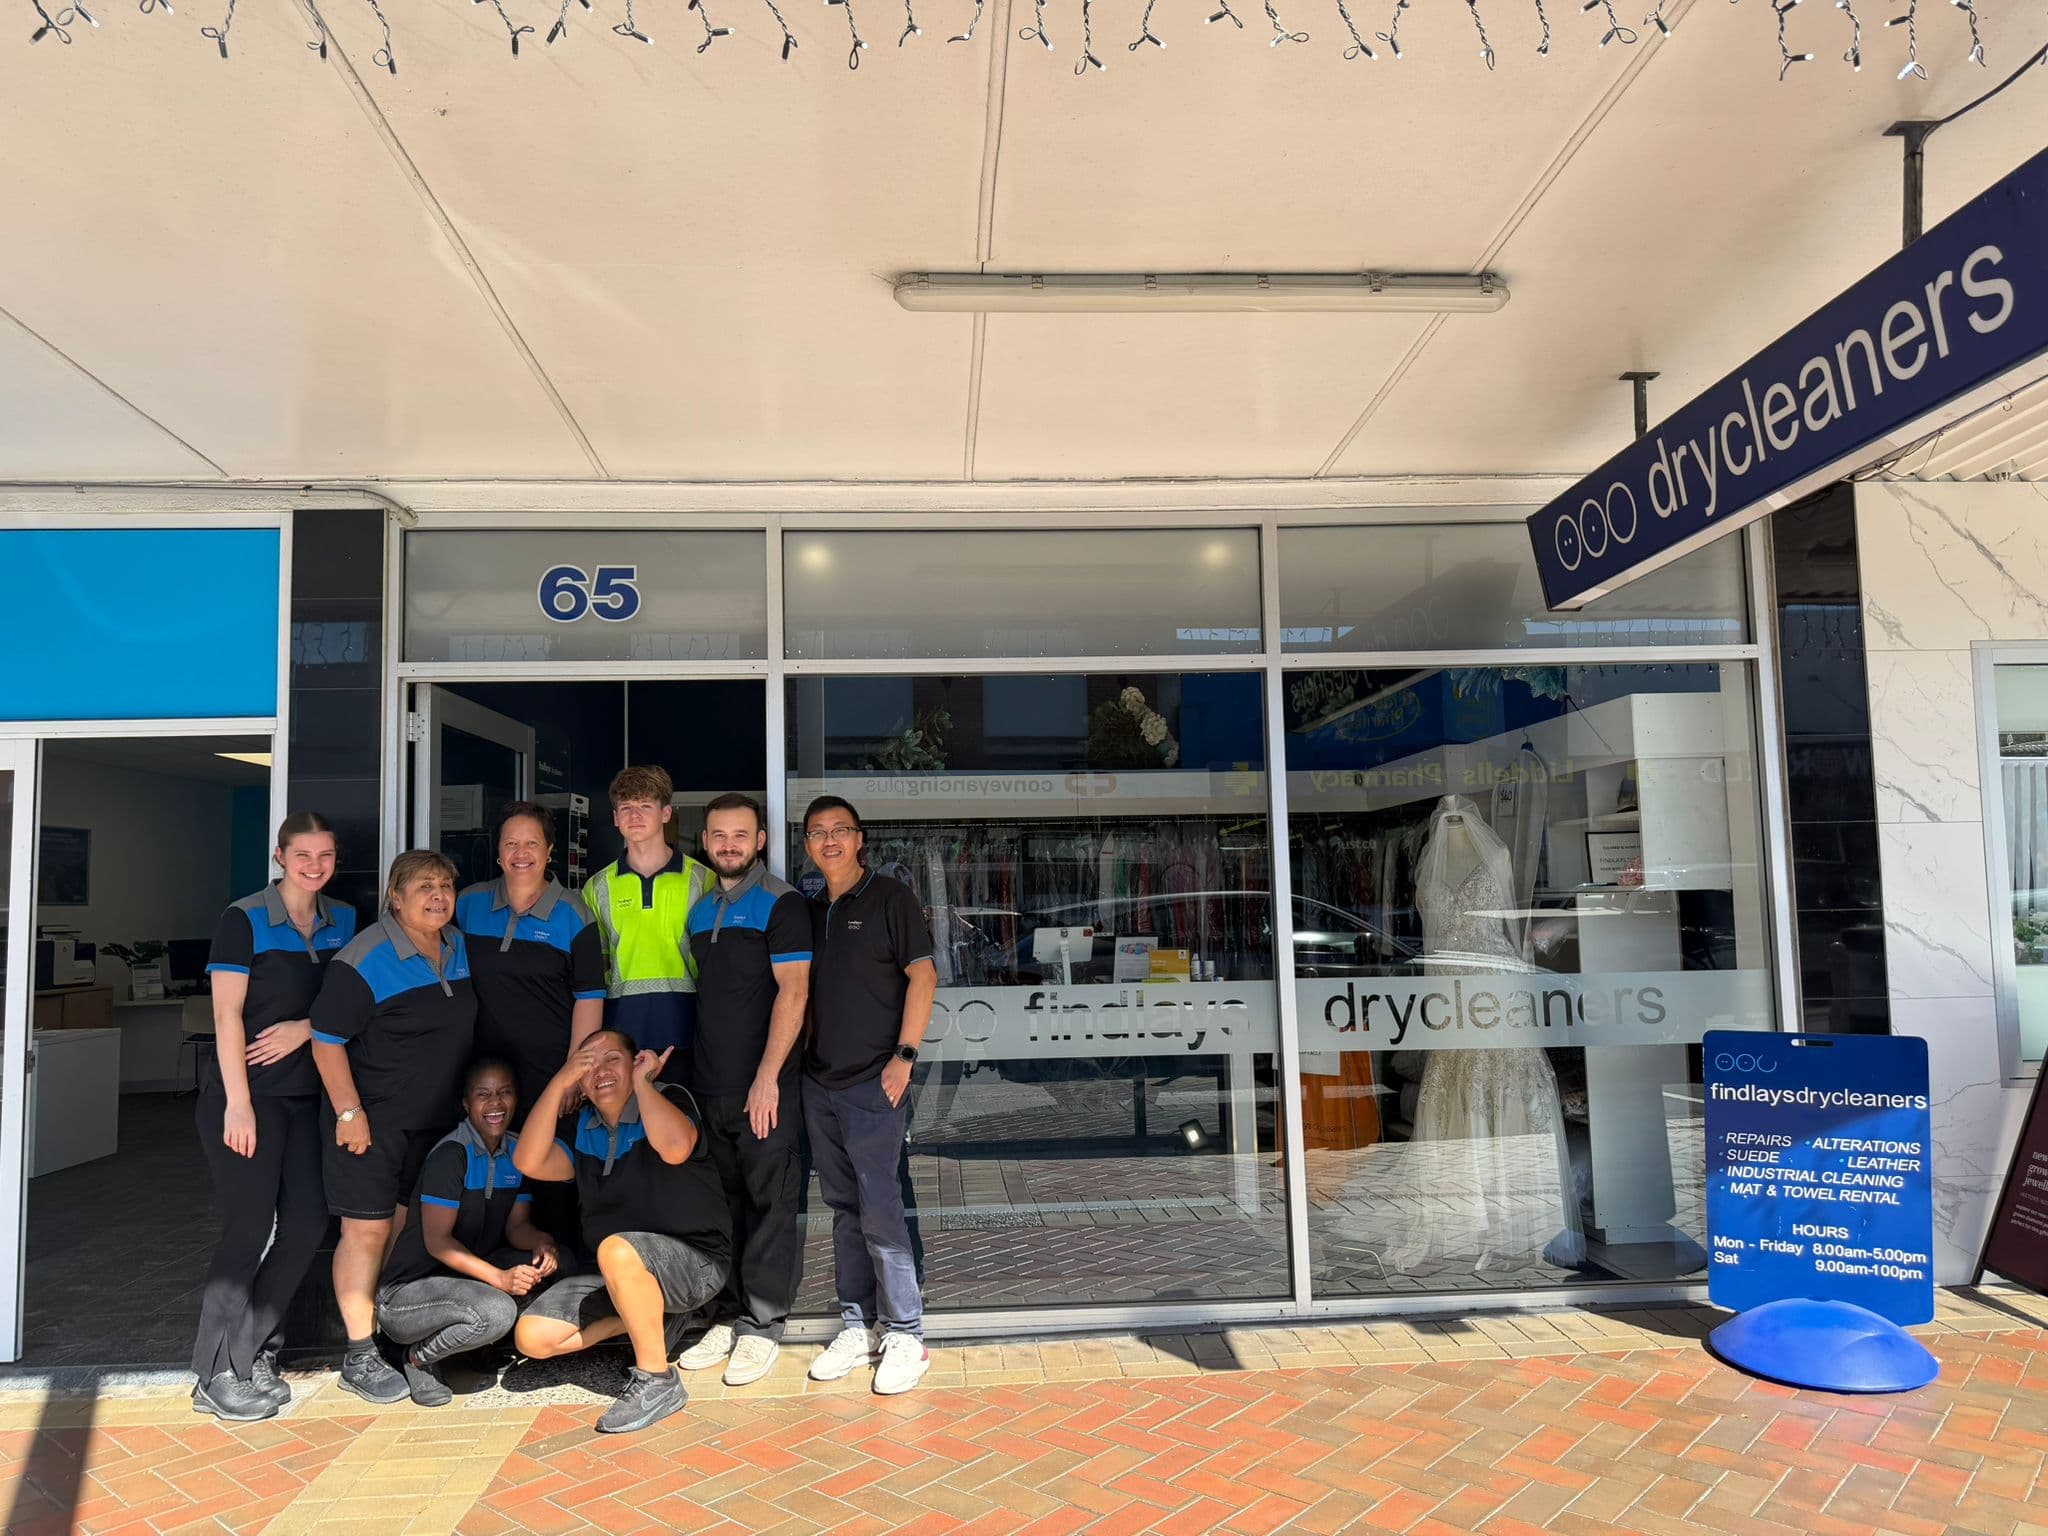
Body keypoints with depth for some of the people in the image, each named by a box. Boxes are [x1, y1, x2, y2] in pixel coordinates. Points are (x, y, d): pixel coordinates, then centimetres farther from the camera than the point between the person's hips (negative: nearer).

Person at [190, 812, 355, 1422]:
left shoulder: (344, 922, 8)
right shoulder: (245, 919, -8)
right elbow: (228, 1014, -12)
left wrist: (307, 1027, -10)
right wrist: (238, 1103, -17)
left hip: (305, 1094, 6)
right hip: (246, 1092, -6)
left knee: (307, 1221, 3)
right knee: (250, 1226, -6)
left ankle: (250, 1353, 19)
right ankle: (217, 1374, 8)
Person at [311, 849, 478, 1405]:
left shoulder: (458, 947, 6)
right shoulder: (367, 958, -16)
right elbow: (327, 1039, -15)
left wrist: (464, 1099, 19)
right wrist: (349, 1111, -17)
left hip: (434, 1119, 7)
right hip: (373, 1119, -7)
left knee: (409, 1227, 14)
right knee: (368, 1229, -4)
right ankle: (360, 1356, 4)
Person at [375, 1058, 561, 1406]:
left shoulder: (517, 1151, 4)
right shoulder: (451, 1155, -18)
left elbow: (516, 1226, 5)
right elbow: (436, 1240, -20)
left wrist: (541, 1241, -19)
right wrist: (500, 1278, -30)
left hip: (464, 1279, 8)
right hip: (408, 1291, -8)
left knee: (552, 1260, -11)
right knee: (497, 1311, -34)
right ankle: (420, 1357, -3)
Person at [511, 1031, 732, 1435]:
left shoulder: (668, 1098, -6)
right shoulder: (582, 1128, 11)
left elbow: (676, 1148, -29)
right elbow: (529, 1162, -7)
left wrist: (642, 1082, -16)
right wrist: (561, 1082, -9)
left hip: (695, 1262, -7)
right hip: (615, 1276, 7)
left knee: (617, 1249, -37)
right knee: (532, 1337, -9)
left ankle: (658, 1380, -21)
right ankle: (646, 1317, 9)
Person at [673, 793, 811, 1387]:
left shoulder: (781, 903, -6)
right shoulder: (700, 909, 15)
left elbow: (792, 992, -13)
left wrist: (767, 1078, -18)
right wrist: (691, 1069, 12)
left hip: (763, 1087, -6)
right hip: (709, 1087, 6)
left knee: (770, 1204, 0)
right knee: (723, 1204, 12)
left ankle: (763, 1325, 10)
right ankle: (728, 1317, 23)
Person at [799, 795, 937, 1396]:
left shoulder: (889, 897, -4)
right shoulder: (809, 911, 14)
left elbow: (922, 976, -8)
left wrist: (904, 1055, -14)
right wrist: (797, 1060, 12)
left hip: (873, 1082, -6)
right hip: (819, 1082, 6)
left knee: (880, 1209, -7)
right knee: (844, 1209, 12)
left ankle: (904, 1335, 5)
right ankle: (856, 1327, 22)